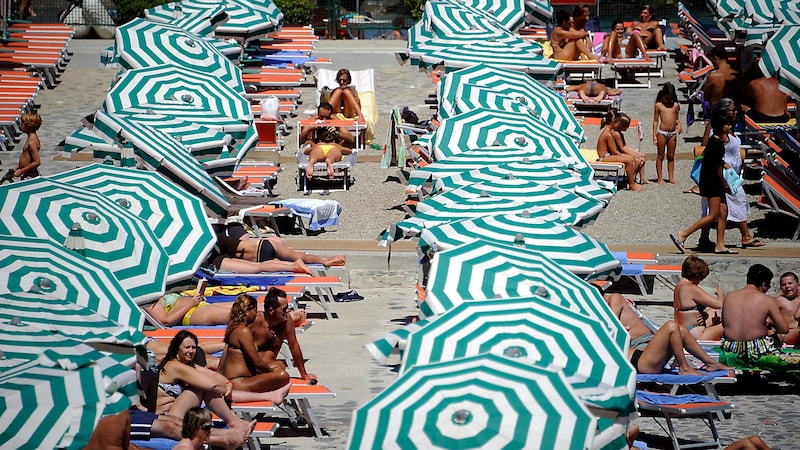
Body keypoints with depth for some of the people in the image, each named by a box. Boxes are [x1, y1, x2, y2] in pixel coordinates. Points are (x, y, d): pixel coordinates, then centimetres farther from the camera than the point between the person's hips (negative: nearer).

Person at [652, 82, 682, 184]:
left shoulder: (675, 105, 7)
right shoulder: (658, 105, -1)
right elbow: (655, 121, 1)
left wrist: (679, 125, -7)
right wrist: (654, 135, -2)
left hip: (673, 133, 3)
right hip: (662, 133, -3)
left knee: (671, 156, 9)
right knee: (660, 156, 4)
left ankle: (671, 177, 15)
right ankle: (660, 178, 9)